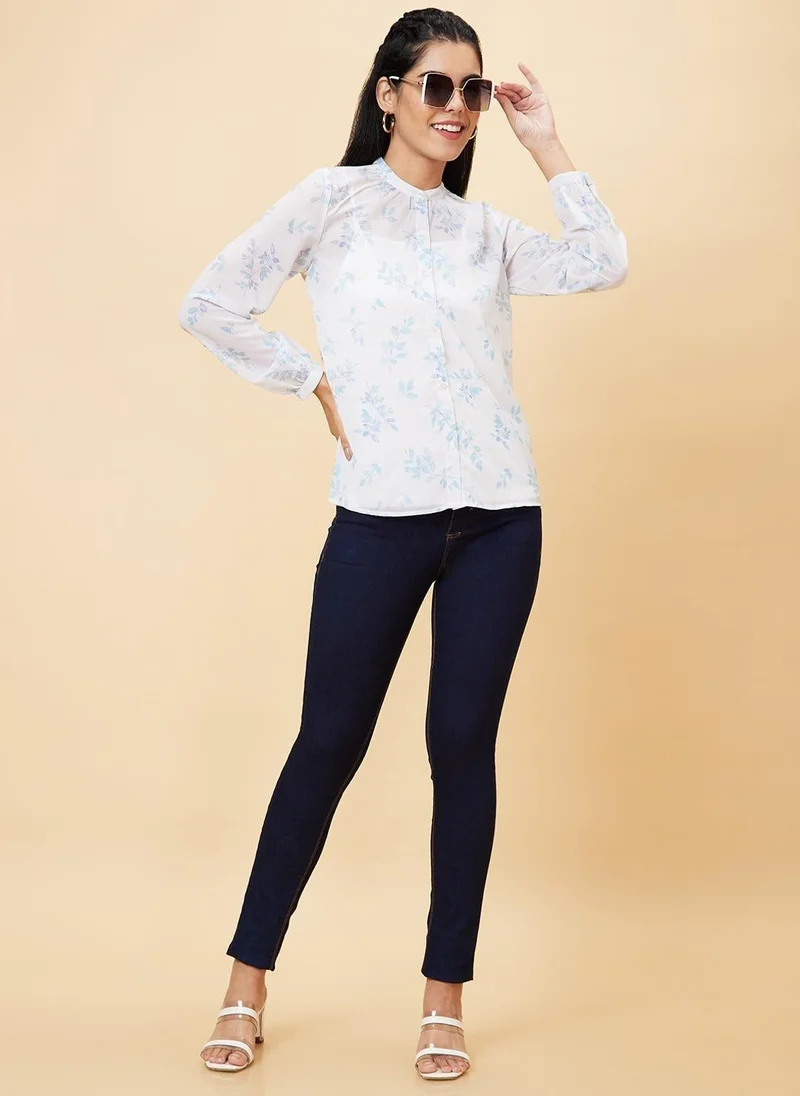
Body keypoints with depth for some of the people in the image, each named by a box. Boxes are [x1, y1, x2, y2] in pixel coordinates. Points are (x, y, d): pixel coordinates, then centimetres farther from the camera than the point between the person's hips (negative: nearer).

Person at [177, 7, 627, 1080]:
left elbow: (604, 262, 3)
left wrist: (546, 144, 8)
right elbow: (212, 303, -3)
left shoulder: (485, 229, 16)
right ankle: (248, 982, 17)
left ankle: (446, 998, 15)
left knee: (464, 743, 4)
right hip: (381, 514, -3)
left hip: (498, 514, 3)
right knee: (330, 742, 1)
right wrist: (319, 386, -3)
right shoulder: (336, 199, 4)